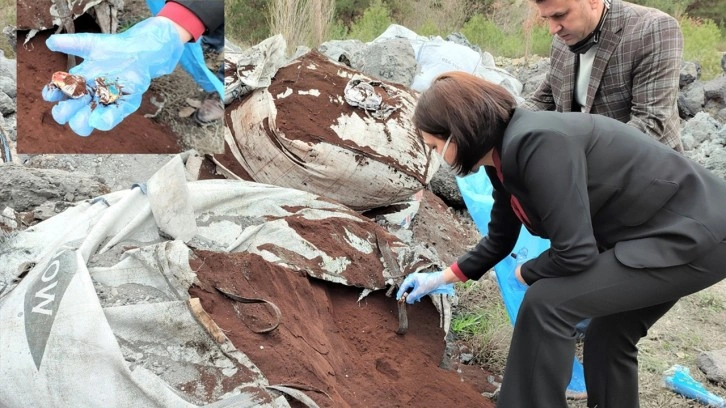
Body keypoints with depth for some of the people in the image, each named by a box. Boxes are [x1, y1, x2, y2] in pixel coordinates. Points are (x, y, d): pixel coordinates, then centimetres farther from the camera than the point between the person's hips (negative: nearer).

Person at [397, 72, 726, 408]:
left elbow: (574, 253, -26)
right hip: (678, 229, 9)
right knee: (607, 341, 19)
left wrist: (526, 273, -5)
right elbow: (499, 241, 18)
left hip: (696, 234, -9)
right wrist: (441, 278, 24)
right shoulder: (503, 158, 3)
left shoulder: (537, 142, -27)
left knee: (546, 303, -14)